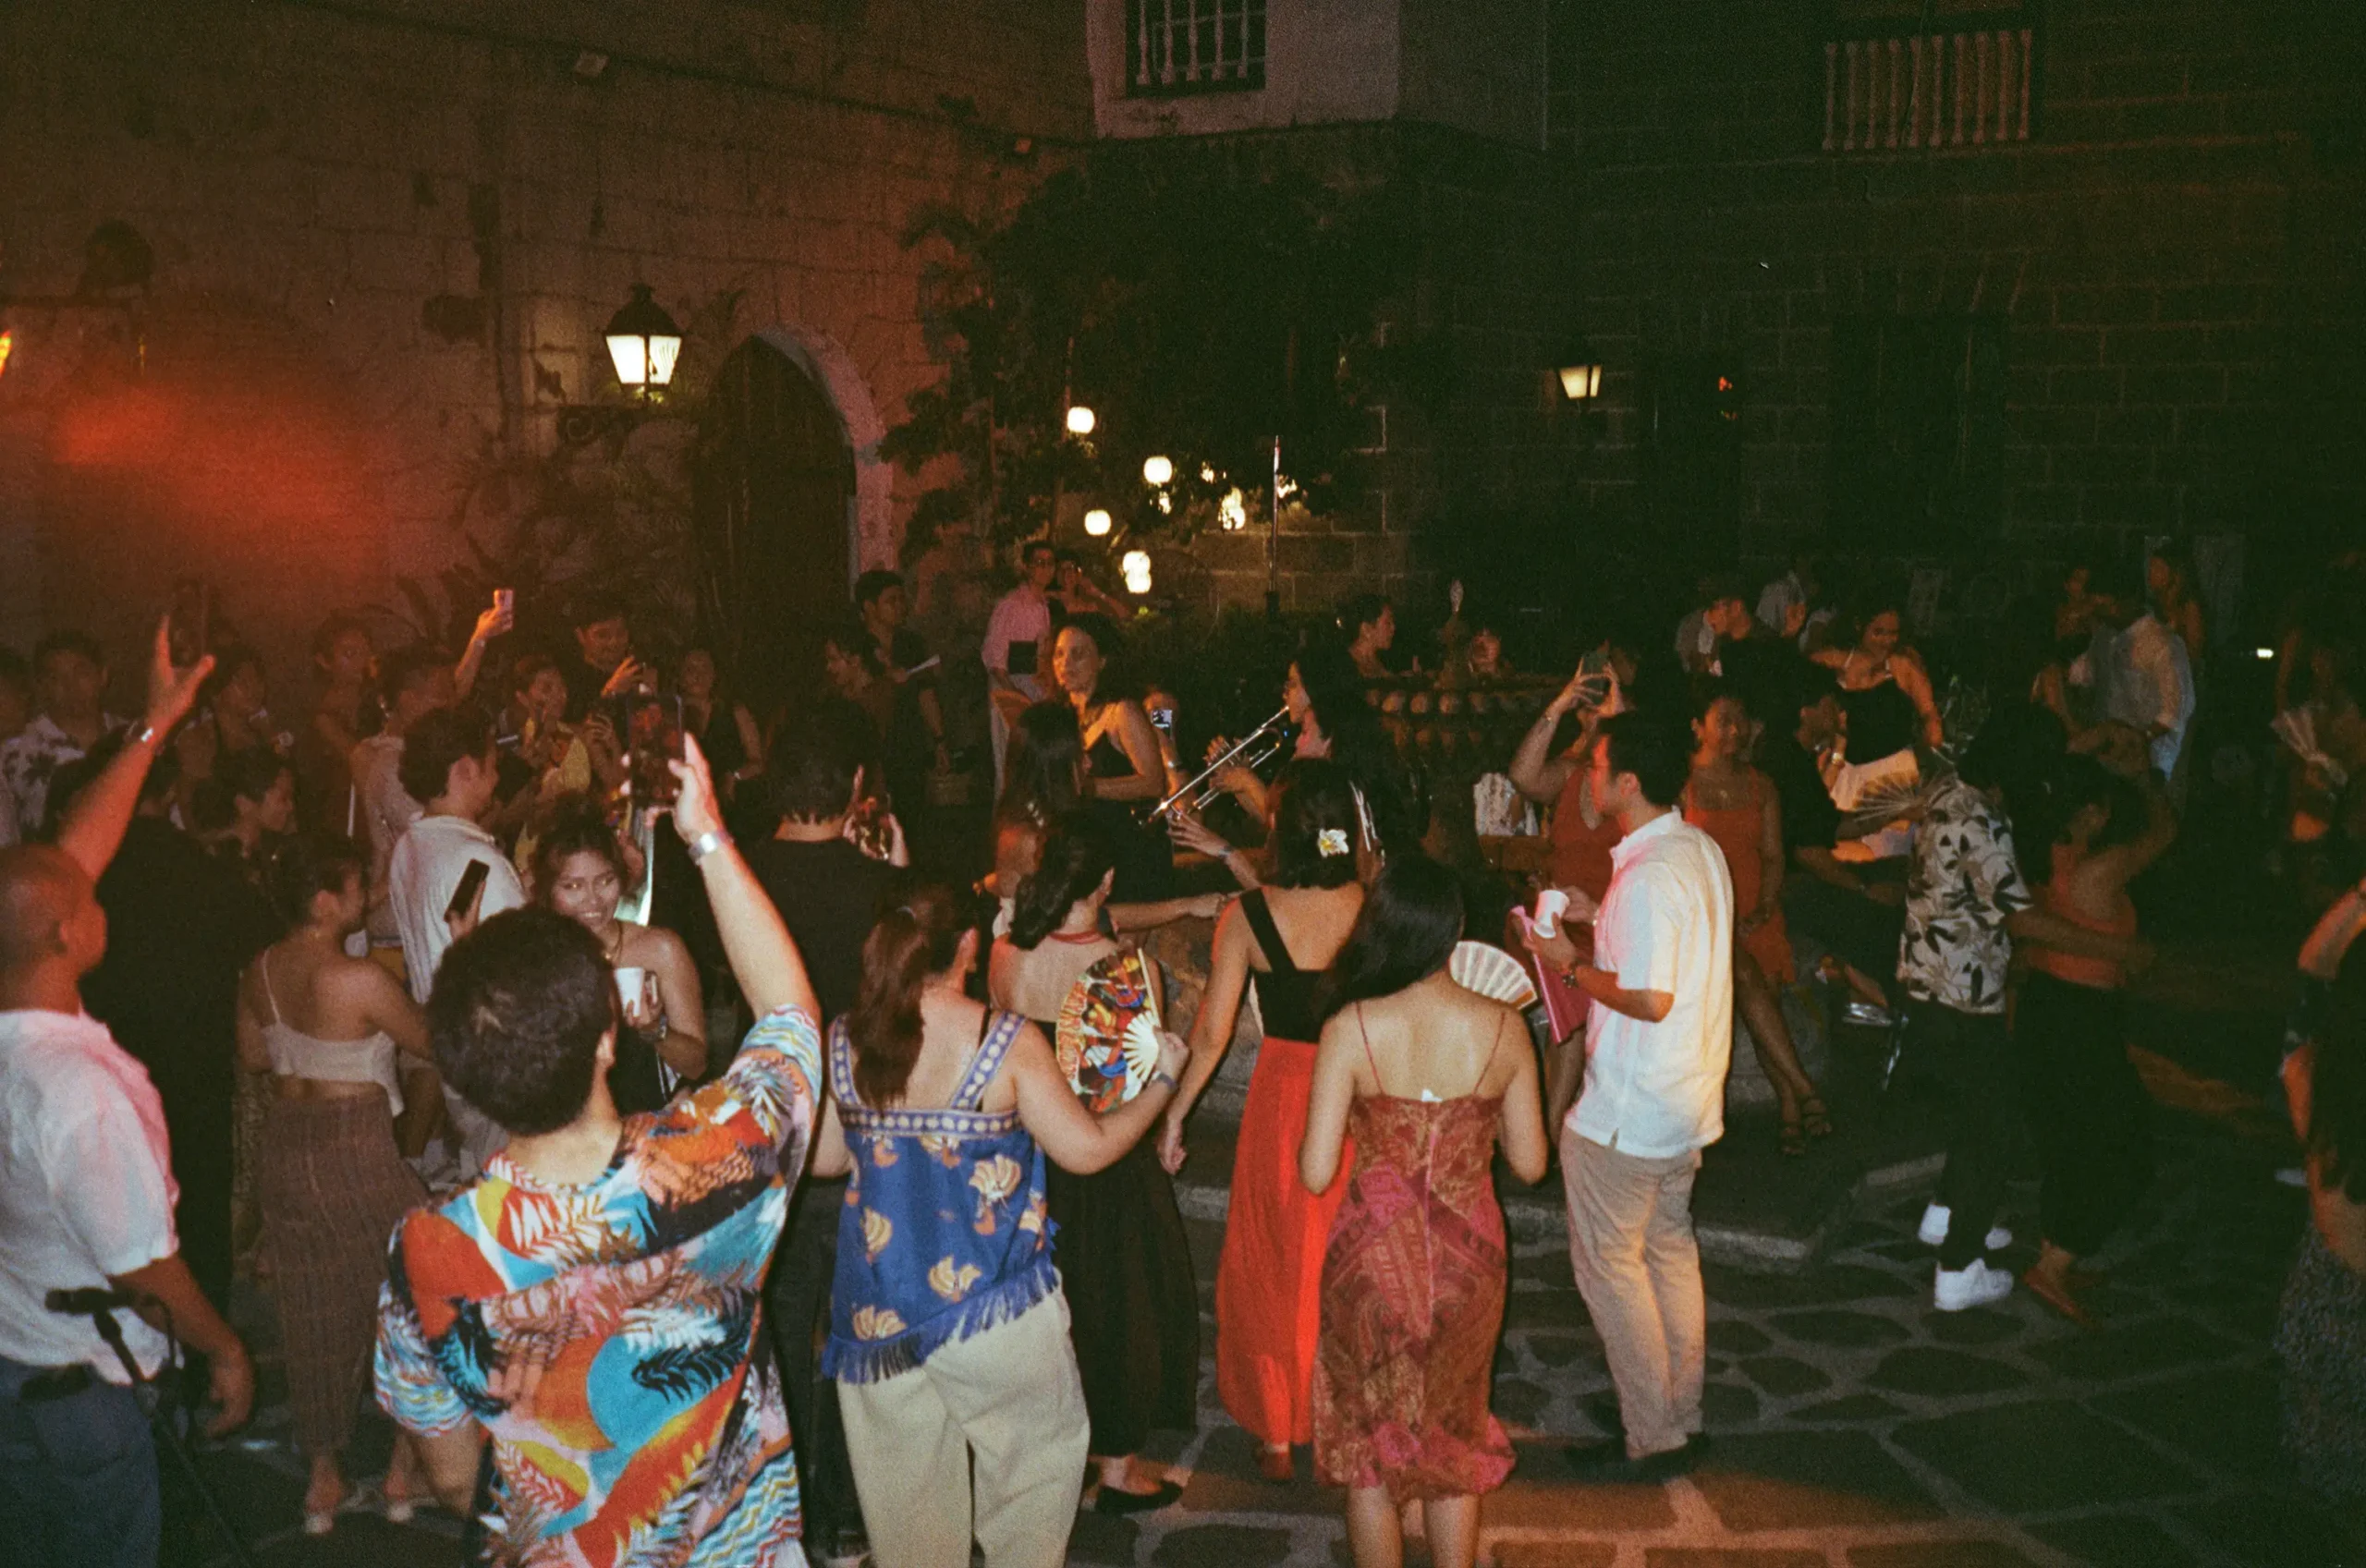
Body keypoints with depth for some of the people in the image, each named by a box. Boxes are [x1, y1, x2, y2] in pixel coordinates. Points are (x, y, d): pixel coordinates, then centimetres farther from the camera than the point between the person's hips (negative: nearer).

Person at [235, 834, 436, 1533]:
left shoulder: (259, 971, -1)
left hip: (285, 1145, 6)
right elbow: (428, 1041, -8)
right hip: (355, 1146, -6)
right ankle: (405, 1469, 20)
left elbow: (253, 1055, 12)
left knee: (313, 1311, 17)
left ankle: (322, 1474, 27)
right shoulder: (360, 980, -21)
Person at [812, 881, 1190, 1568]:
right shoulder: (1010, 1042, -13)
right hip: (992, 1303, -3)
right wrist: (1162, 1080, 6)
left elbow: (821, 1158, 5)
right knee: (1036, 1455, 17)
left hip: (878, 1311, 4)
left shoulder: (843, 1042, -3)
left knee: (905, 1484, 17)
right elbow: (1088, 1150, -9)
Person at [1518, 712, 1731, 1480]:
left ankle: (1653, 1440, 11)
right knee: (1669, 1249, 21)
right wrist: (1603, 917, 11)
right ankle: (1682, 1416, 32)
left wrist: (1572, 965, -14)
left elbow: (1650, 1000, -28)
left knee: (1609, 1263, 3)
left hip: (1629, 1112, -10)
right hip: (1690, 1099, 10)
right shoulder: (1700, 849, 4)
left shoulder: (1648, 877, -26)